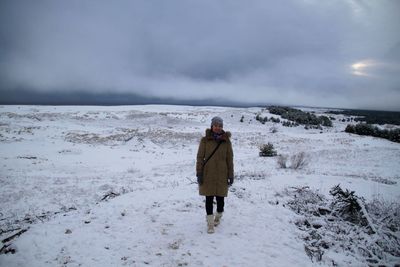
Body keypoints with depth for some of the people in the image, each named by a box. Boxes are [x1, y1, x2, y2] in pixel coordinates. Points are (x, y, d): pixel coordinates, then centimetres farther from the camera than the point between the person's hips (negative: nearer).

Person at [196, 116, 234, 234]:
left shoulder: (226, 141, 0)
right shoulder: (205, 140, -3)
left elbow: (230, 159, 3)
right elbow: (200, 157, -1)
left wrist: (231, 175, 1)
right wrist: (199, 173, -6)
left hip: (222, 175, 1)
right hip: (208, 174, -1)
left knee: (220, 197, 8)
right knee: (209, 198, 3)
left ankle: (218, 217, 36)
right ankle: (210, 223, 14)